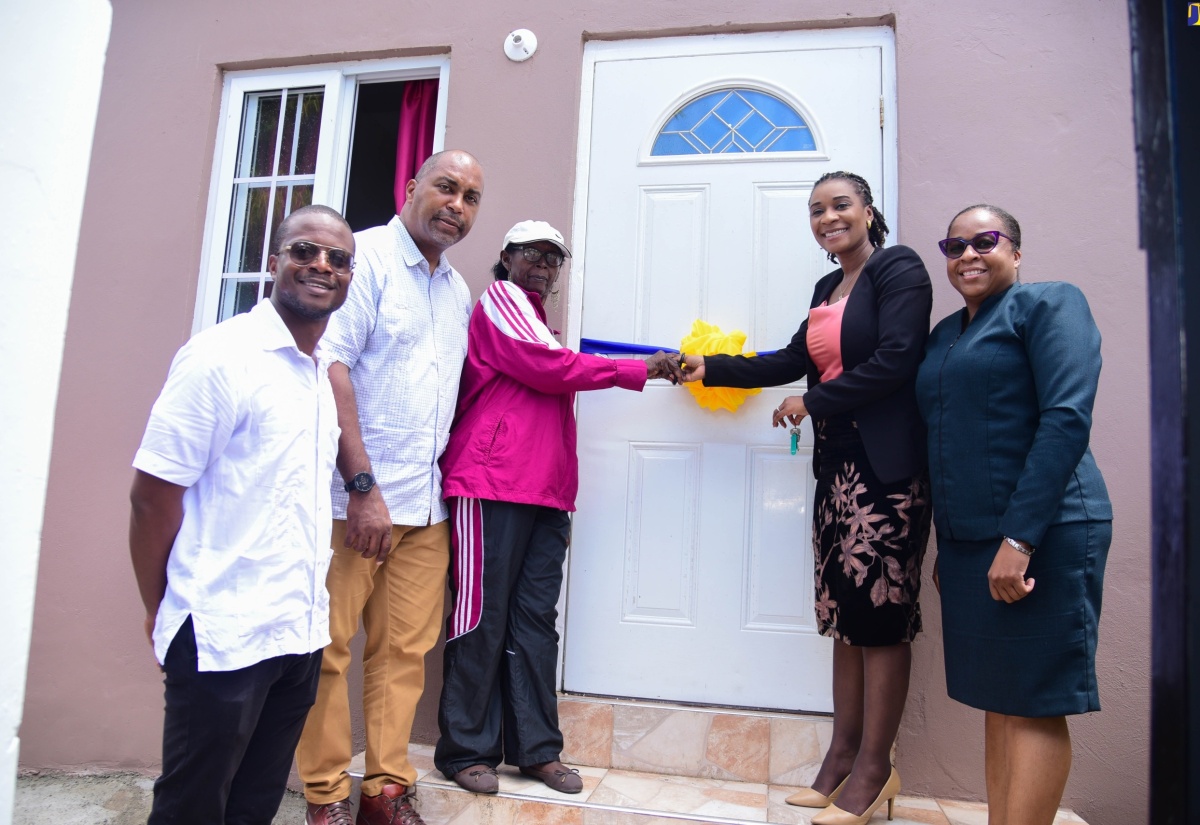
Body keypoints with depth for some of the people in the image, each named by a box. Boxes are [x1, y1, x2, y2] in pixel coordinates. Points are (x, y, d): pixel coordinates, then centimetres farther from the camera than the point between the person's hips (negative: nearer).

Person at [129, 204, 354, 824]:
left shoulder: (329, 371, 9)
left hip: (301, 631, 7)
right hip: (222, 635, -6)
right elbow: (152, 493, -12)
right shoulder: (220, 356, -13)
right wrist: (159, 610, -4)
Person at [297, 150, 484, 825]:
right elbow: (332, 368, -13)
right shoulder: (365, 256, -4)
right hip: (352, 498, -6)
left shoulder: (458, 291, 18)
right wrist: (362, 486, -16)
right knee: (330, 648, 2)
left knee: (406, 650, 8)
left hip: (425, 505, 6)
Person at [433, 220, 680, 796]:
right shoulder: (500, 299, 2)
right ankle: (466, 750, 9)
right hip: (493, 485, -8)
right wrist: (640, 370, -6)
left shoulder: (536, 321, 27)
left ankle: (535, 748, 14)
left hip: (546, 492, 8)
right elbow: (549, 368, -11)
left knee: (536, 618, 7)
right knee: (483, 616, -2)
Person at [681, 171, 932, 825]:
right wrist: (710, 368, 20)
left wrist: (812, 403, -8)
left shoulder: (899, 269, -4)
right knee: (843, 611, 10)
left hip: (886, 467, -7)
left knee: (879, 612, -2)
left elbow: (894, 361, -15)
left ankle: (874, 768, 11)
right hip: (836, 465, 8)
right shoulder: (828, 289, 20)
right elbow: (795, 360, 20)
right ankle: (842, 755, 21)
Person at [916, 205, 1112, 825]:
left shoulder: (1048, 304, -4)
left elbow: (1067, 419, -16)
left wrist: (1019, 538, -21)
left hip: (1042, 533, -7)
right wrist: (948, 544, 15)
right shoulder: (944, 334, 17)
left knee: (1034, 704, -1)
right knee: (997, 701, 11)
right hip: (968, 539, 7)